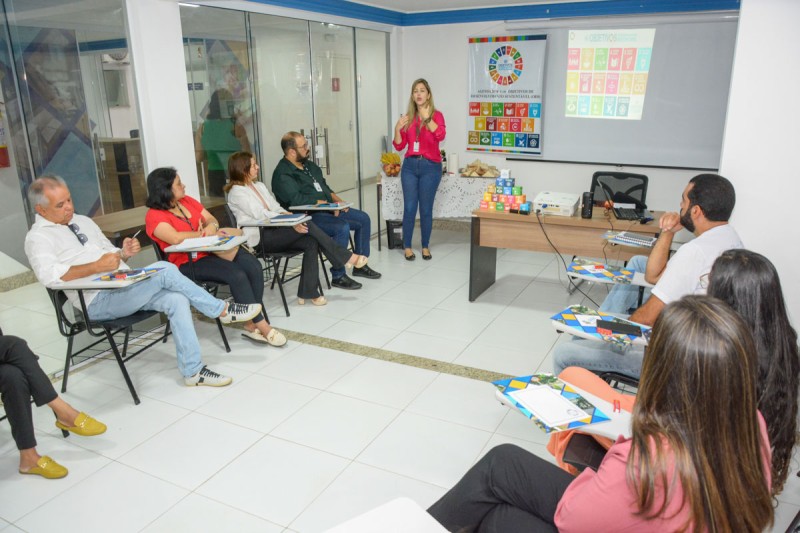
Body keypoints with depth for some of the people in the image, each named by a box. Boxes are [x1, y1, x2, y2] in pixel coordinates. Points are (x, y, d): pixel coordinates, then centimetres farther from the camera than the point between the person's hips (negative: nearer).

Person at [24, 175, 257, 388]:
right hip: (99, 301, -7)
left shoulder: (83, 221, 20)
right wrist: (96, 266, -25)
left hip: (125, 288, 7)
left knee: (176, 300, -19)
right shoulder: (38, 237, -1)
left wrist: (124, 253, 0)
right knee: (164, 270, -25)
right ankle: (222, 310, -9)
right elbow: (49, 275, -21)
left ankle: (192, 371, -13)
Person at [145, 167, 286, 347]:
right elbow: (176, 238, -22)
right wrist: (204, 234, -12)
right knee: (237, 275, -29)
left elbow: (212, 220, 15)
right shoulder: (154, 216, -6)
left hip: (214, 250, 7)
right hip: (189, 263, -6)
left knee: (253, 265, -20)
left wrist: (211, 227, -9)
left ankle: (252, 324, -17)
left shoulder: (187, 201, 14)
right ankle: (261, 325, -18)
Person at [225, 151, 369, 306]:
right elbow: (260, 214, -16)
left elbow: (276, 208, 18)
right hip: (259, 237, -8)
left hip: (274, 231, 8)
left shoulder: (259, 185, 21)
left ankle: (308, 292, -20)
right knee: (307, 225, -26)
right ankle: (346, 257, -18)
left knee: (311, 242, -20)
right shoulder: (237, 192, -4)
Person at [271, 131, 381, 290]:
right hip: (307, 217, -10)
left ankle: (360, 264, 15)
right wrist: (324, 202, -18)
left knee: (363, 219, 4)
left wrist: (336, 199, 3)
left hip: (328, 210, 10)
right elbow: (297, 200, -25)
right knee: (342, 227, -31)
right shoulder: (283, 174, -14)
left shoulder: (308, 164, 15)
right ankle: (338, 276, -18)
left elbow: (324, 186, 22)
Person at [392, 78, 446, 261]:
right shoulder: (408, 118, 9)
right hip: (410, 166, 3)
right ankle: (407, 247, 12)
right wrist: (397, 129, -7)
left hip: (430, 166, -2)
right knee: (409, 208, 0)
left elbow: (441, 136, -21)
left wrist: (427, 118, -31)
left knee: (426, 209, 3)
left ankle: (425, 246, 18)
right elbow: (399, 146, 9)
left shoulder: (436, 115, 0)